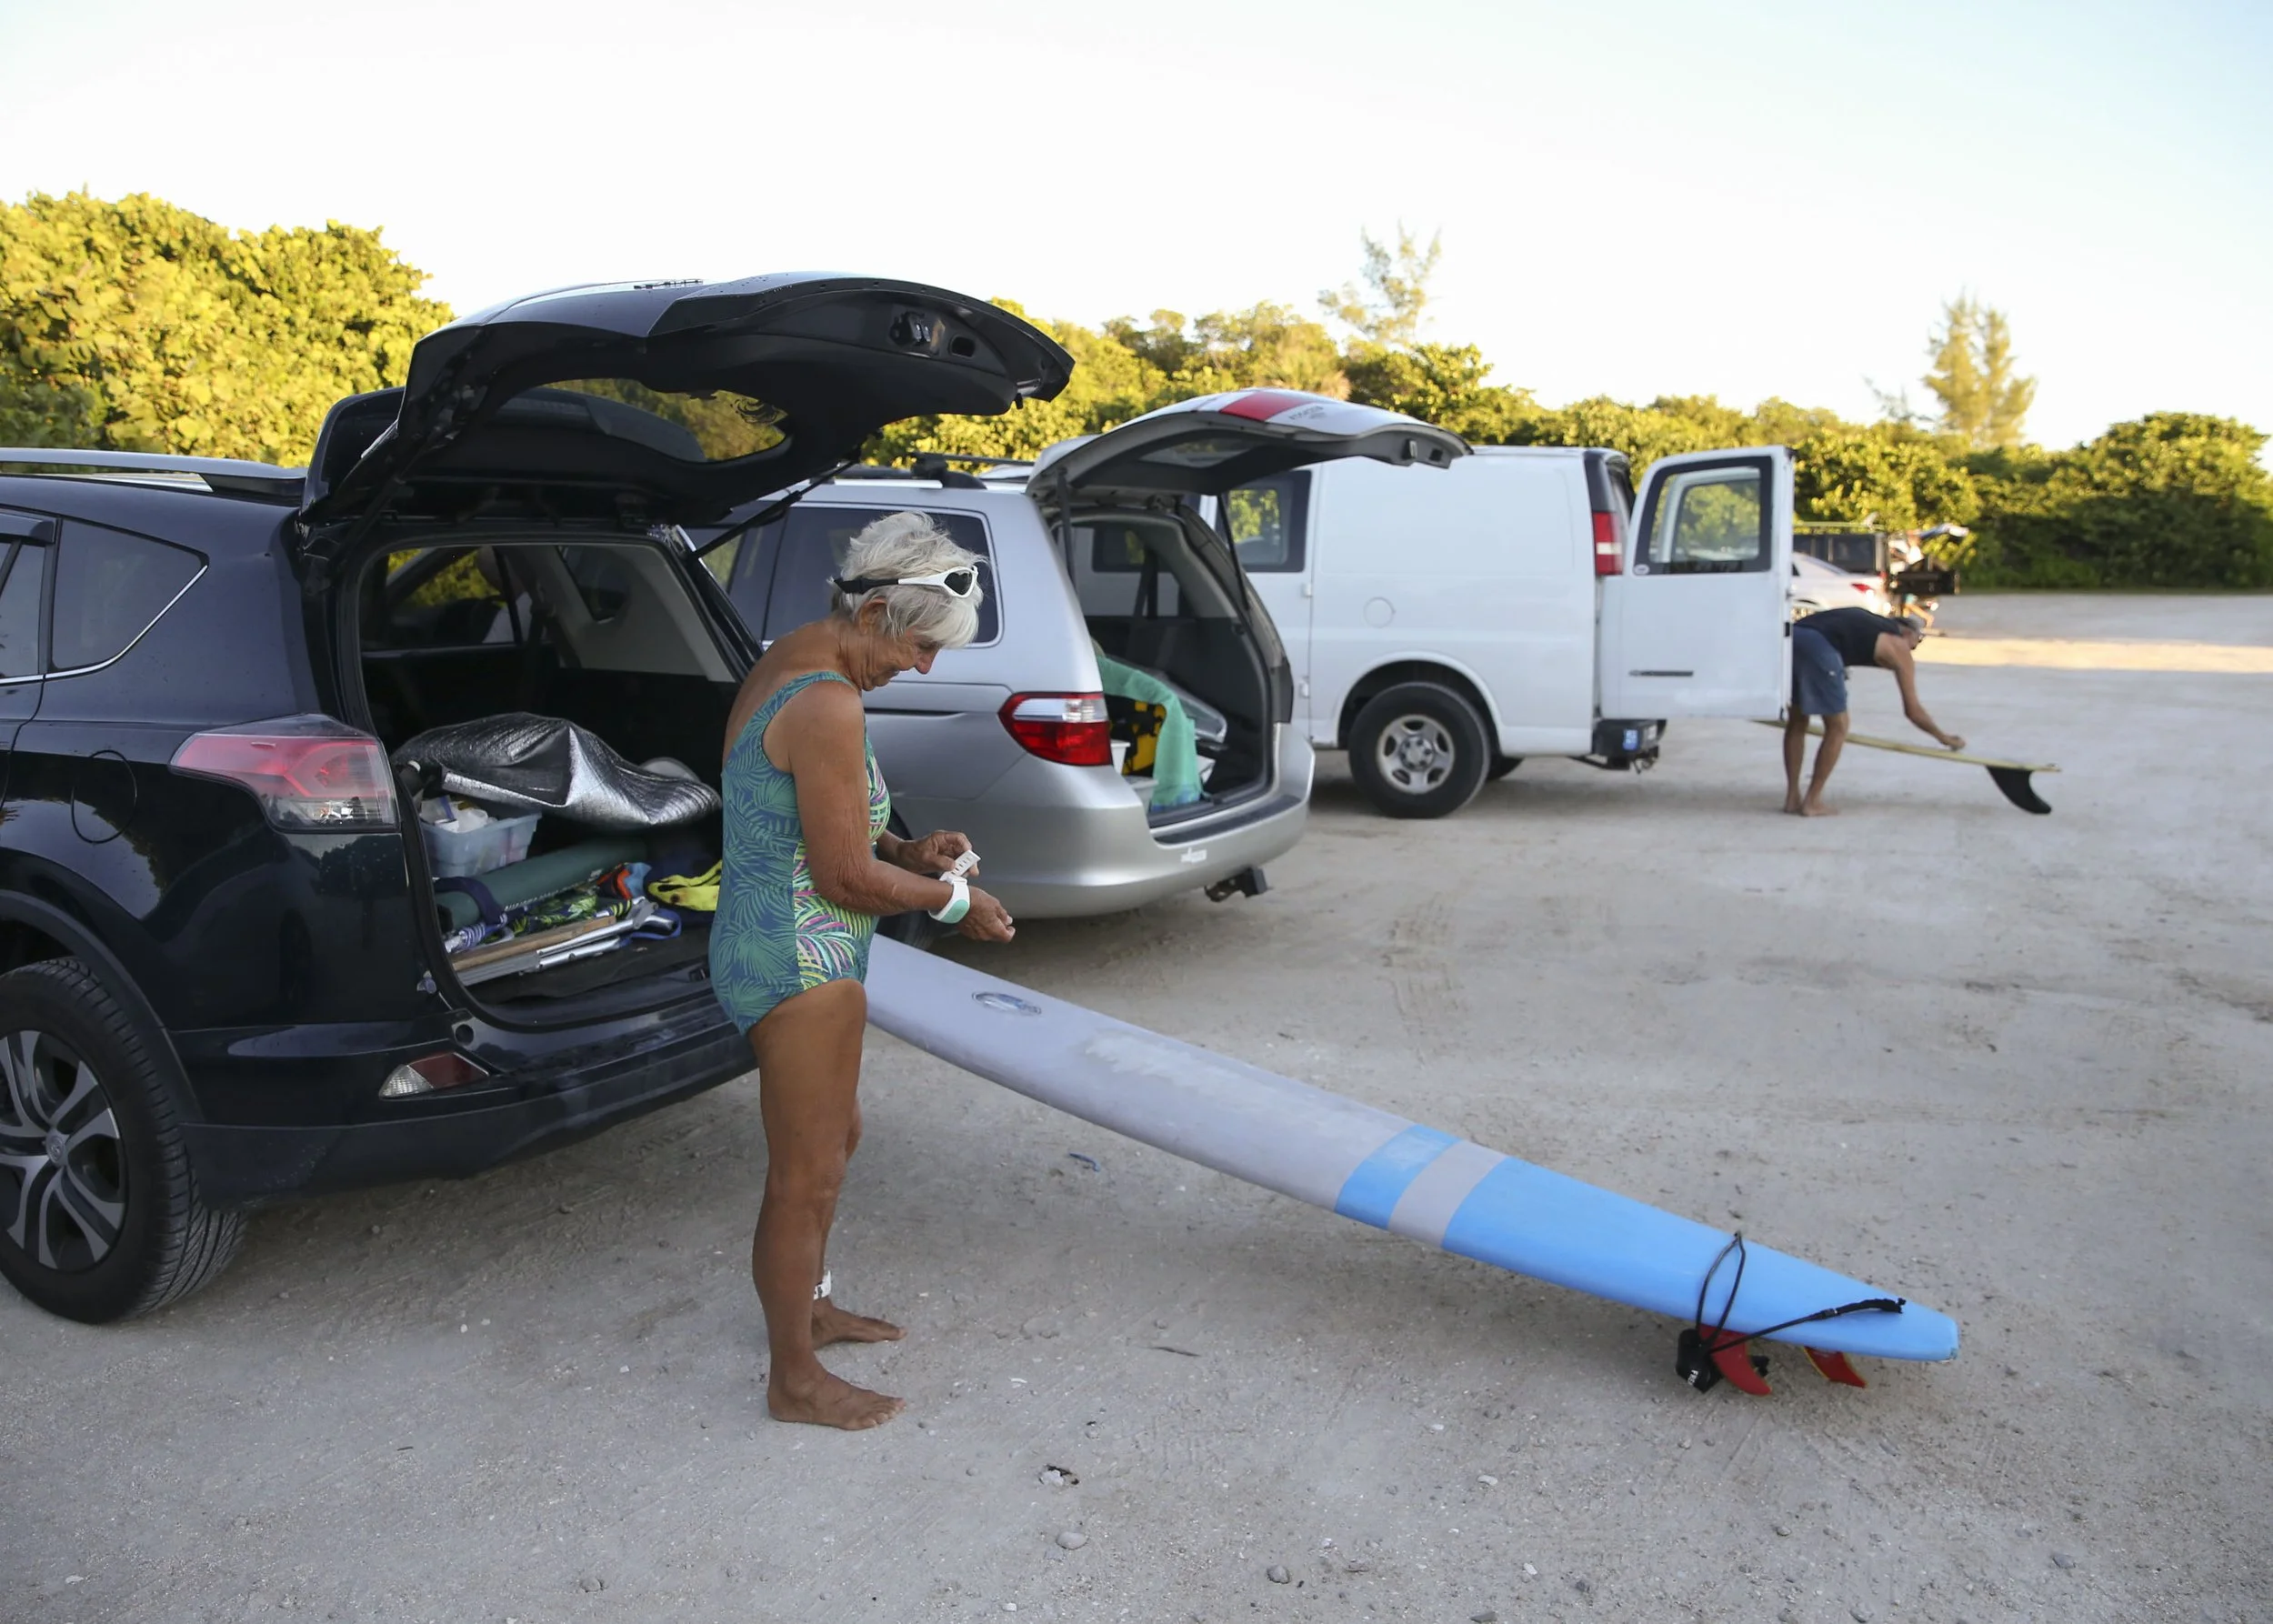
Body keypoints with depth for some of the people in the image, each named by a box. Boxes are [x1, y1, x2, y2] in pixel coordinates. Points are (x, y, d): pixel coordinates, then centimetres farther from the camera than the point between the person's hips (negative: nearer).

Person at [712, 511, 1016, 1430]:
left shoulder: (786, 665, 9)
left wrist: (906, 854, 6)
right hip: (799, 965, -11)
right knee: (806, 1172, 4)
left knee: (834, 1135, 25)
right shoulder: (828, 701, -23)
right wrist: (952, 900, -8)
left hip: (776, 951, 11)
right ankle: (795, 1381, 21)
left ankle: (808, 1307, 44)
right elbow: (845, 876, -22)